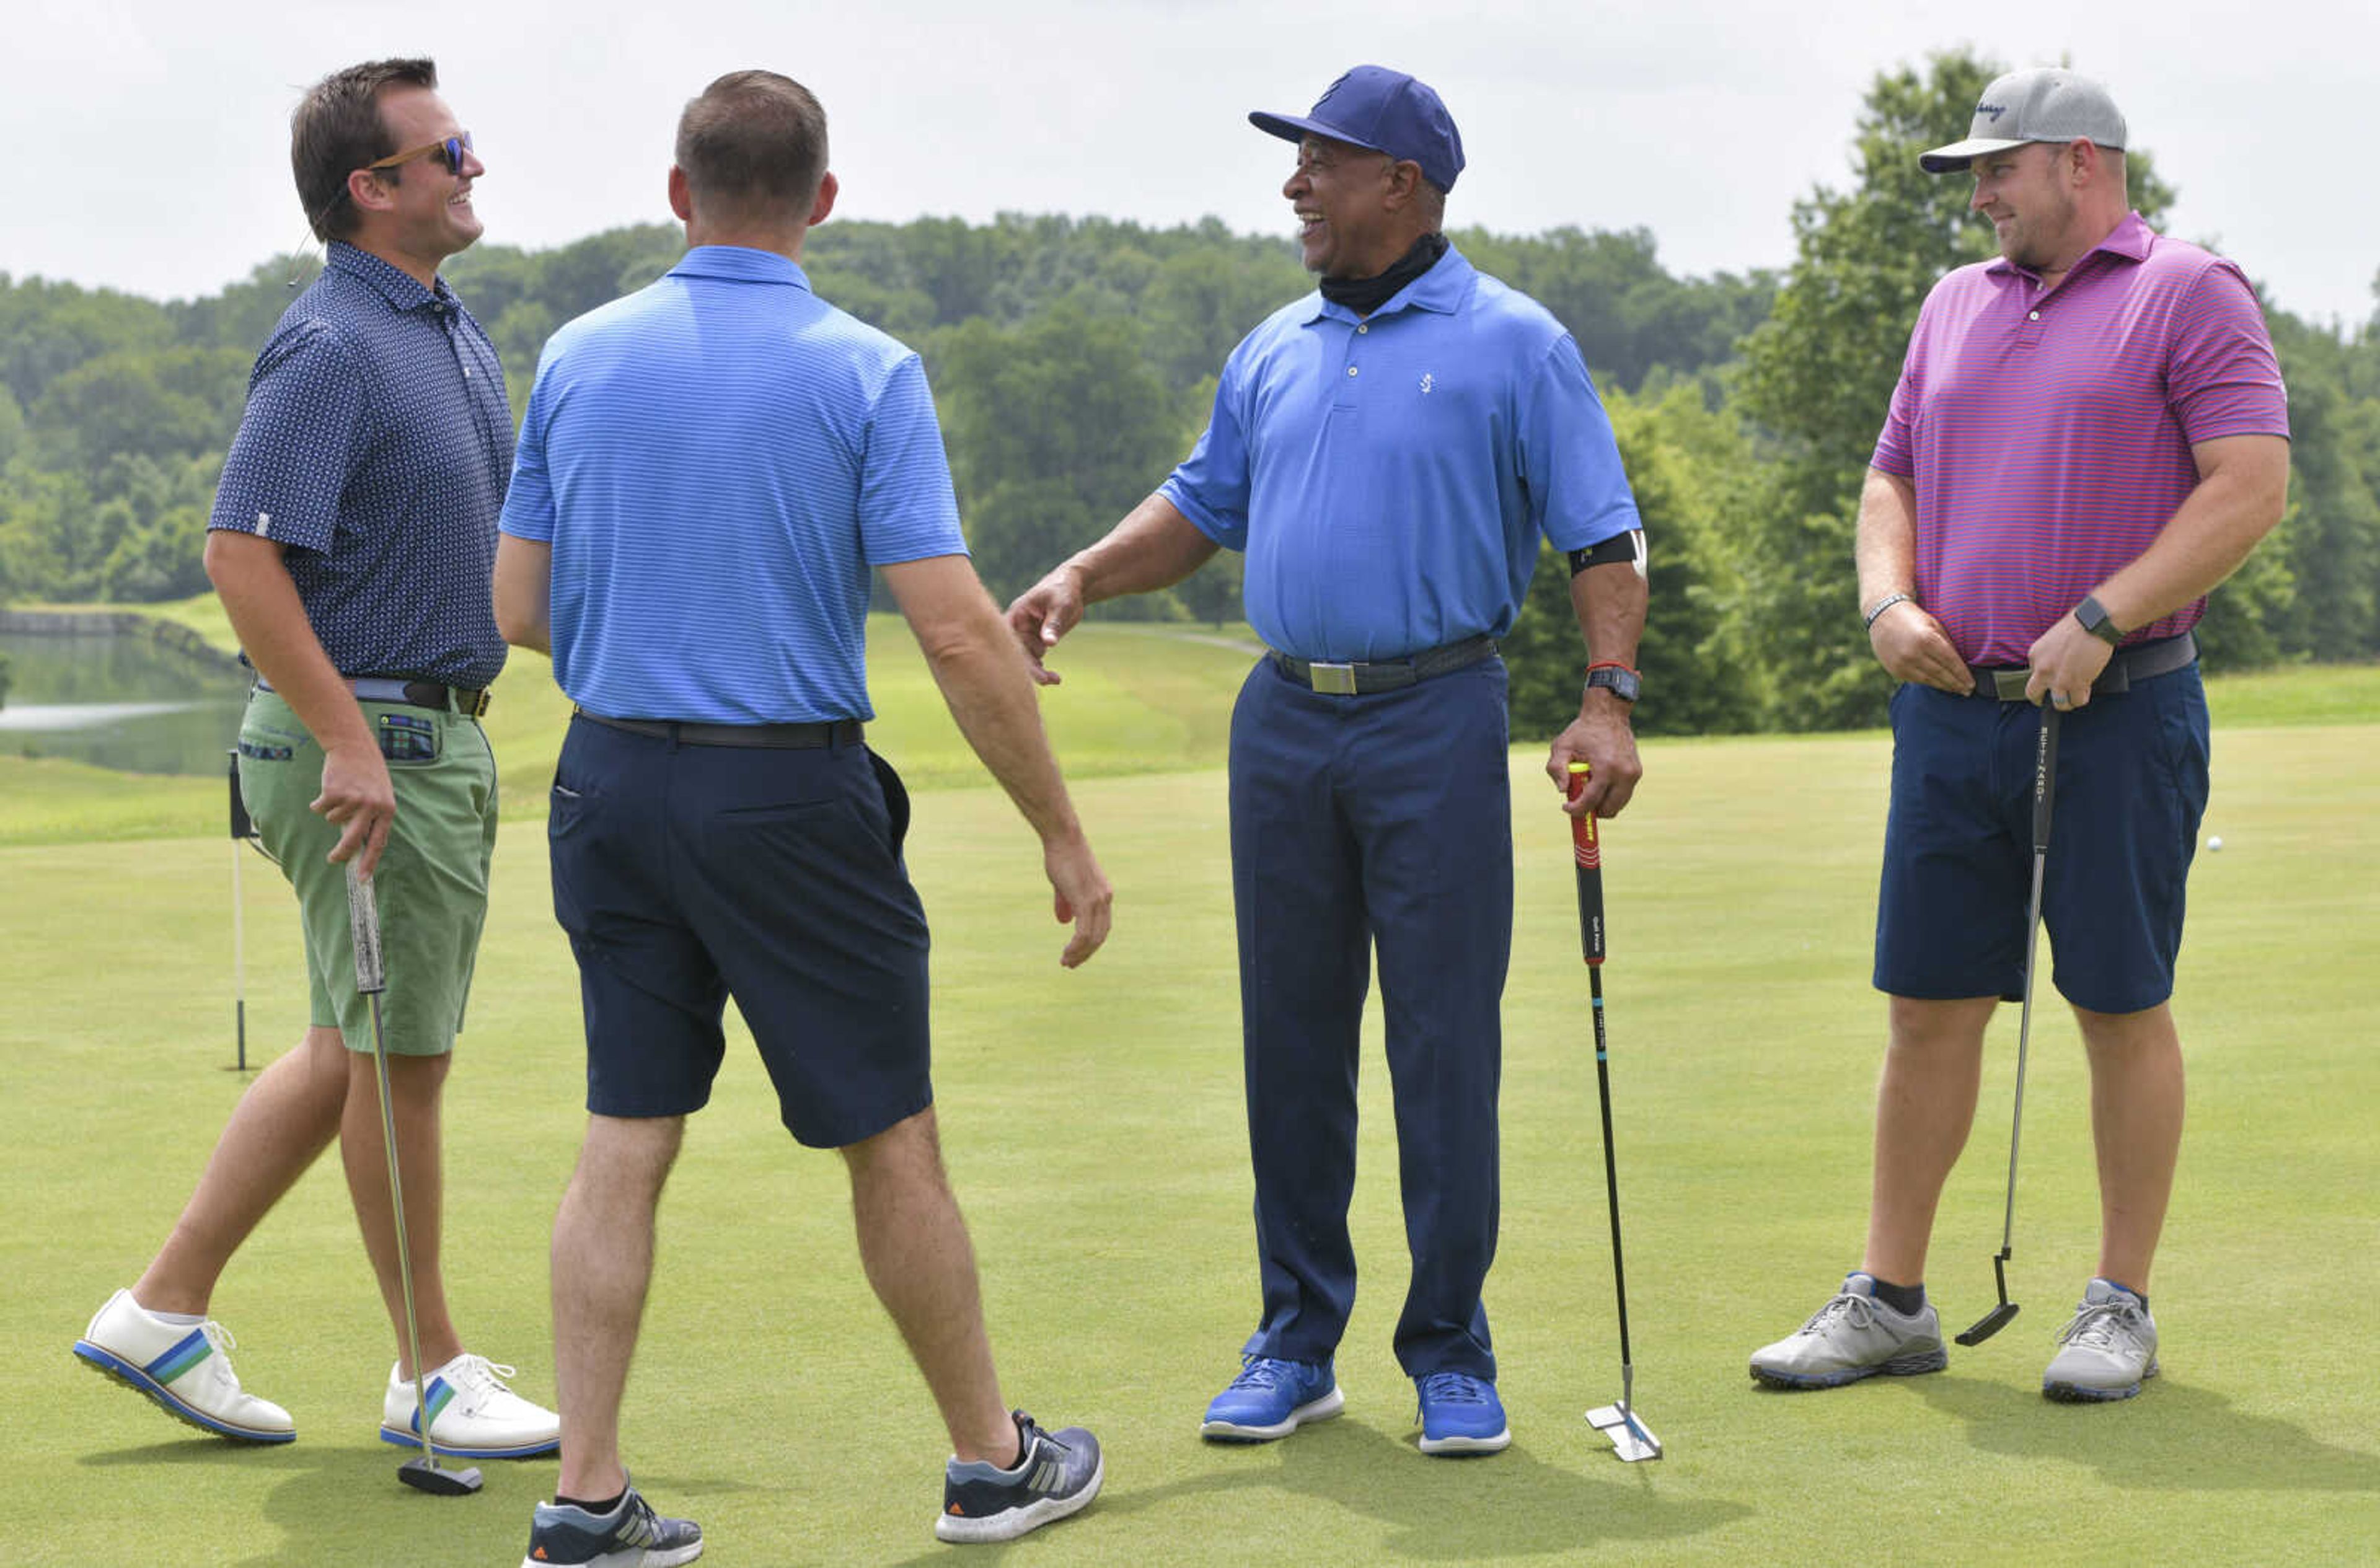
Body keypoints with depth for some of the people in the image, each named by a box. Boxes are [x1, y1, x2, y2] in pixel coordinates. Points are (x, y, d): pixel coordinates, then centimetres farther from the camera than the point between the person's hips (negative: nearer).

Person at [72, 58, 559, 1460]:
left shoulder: (456, 330, 14)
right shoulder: (331, 346, -16)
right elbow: (243, 556, -23)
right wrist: (349, 742, -24)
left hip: (440, 736, 10)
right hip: (368, 738, -10)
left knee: (357, 1051, 15)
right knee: (399, 1054, 0)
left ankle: (165, 1310, 22)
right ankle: (432, 1374, 11)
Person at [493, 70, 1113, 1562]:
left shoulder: (577, 358, 2)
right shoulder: (863, 372, -10)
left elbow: (519, 609, 6)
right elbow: (957, 629, -15)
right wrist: (1065, 834, -9)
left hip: (612, 784, 4)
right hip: (790, 796, -4)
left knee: (626, 1142, 8)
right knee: (890, 1141, 8)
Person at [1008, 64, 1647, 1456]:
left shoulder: (1515, 346, -1)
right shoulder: (1274, 352, 14)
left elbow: (1603, 539, -4)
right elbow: (1205, 506, 24)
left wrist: (1609, 697, -16)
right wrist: (1084, 578, 8)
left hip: (1437, 723, -5)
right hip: (1285, 723, 5)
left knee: (1446, 1042, -4)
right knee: (1292, 1038, 7)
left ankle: (1451, 1355, 5)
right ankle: (1298, 1342, 16)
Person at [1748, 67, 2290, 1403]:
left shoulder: (2189, 294, -3)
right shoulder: (1958, 307, 17)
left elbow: (2252, 486, -12)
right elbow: (1895, 478, 20)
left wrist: (2099, 620, -18)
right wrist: (1889, 601, -1)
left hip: (2119, 712, -5)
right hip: (1953, 706, 5)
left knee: (2123, 1009, 1)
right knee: (1929, 1005, 5)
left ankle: (2124, 1307, 11)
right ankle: (1891, 1301, 12)